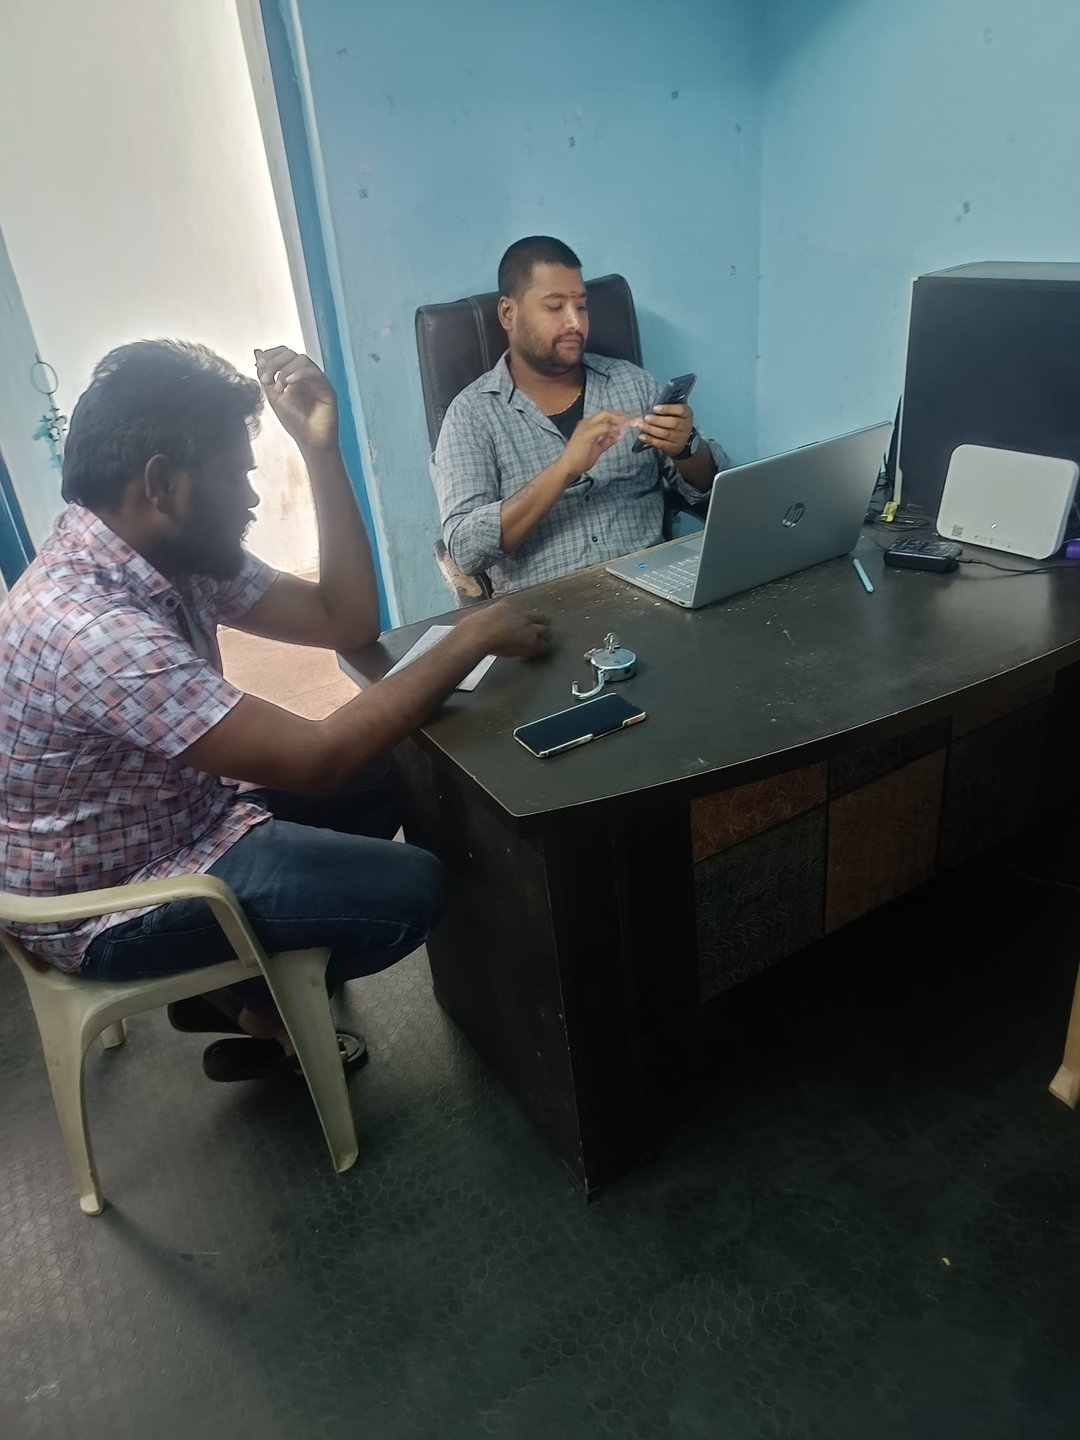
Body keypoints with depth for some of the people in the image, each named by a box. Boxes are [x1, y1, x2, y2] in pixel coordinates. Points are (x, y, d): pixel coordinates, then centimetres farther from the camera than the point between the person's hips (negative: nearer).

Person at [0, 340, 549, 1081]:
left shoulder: (177, 555, -5)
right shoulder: (86, 628, -33)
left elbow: (347, 621, -2)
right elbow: (317, 760, -34)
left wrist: (322, 450, -10)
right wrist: (471, 639, -26)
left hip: (176, 821, 9)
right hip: (107, 905, -9)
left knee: (387, 782, 10)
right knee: (411, 889, -16)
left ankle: (244, 984, 17)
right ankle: (257, 1001, 15)